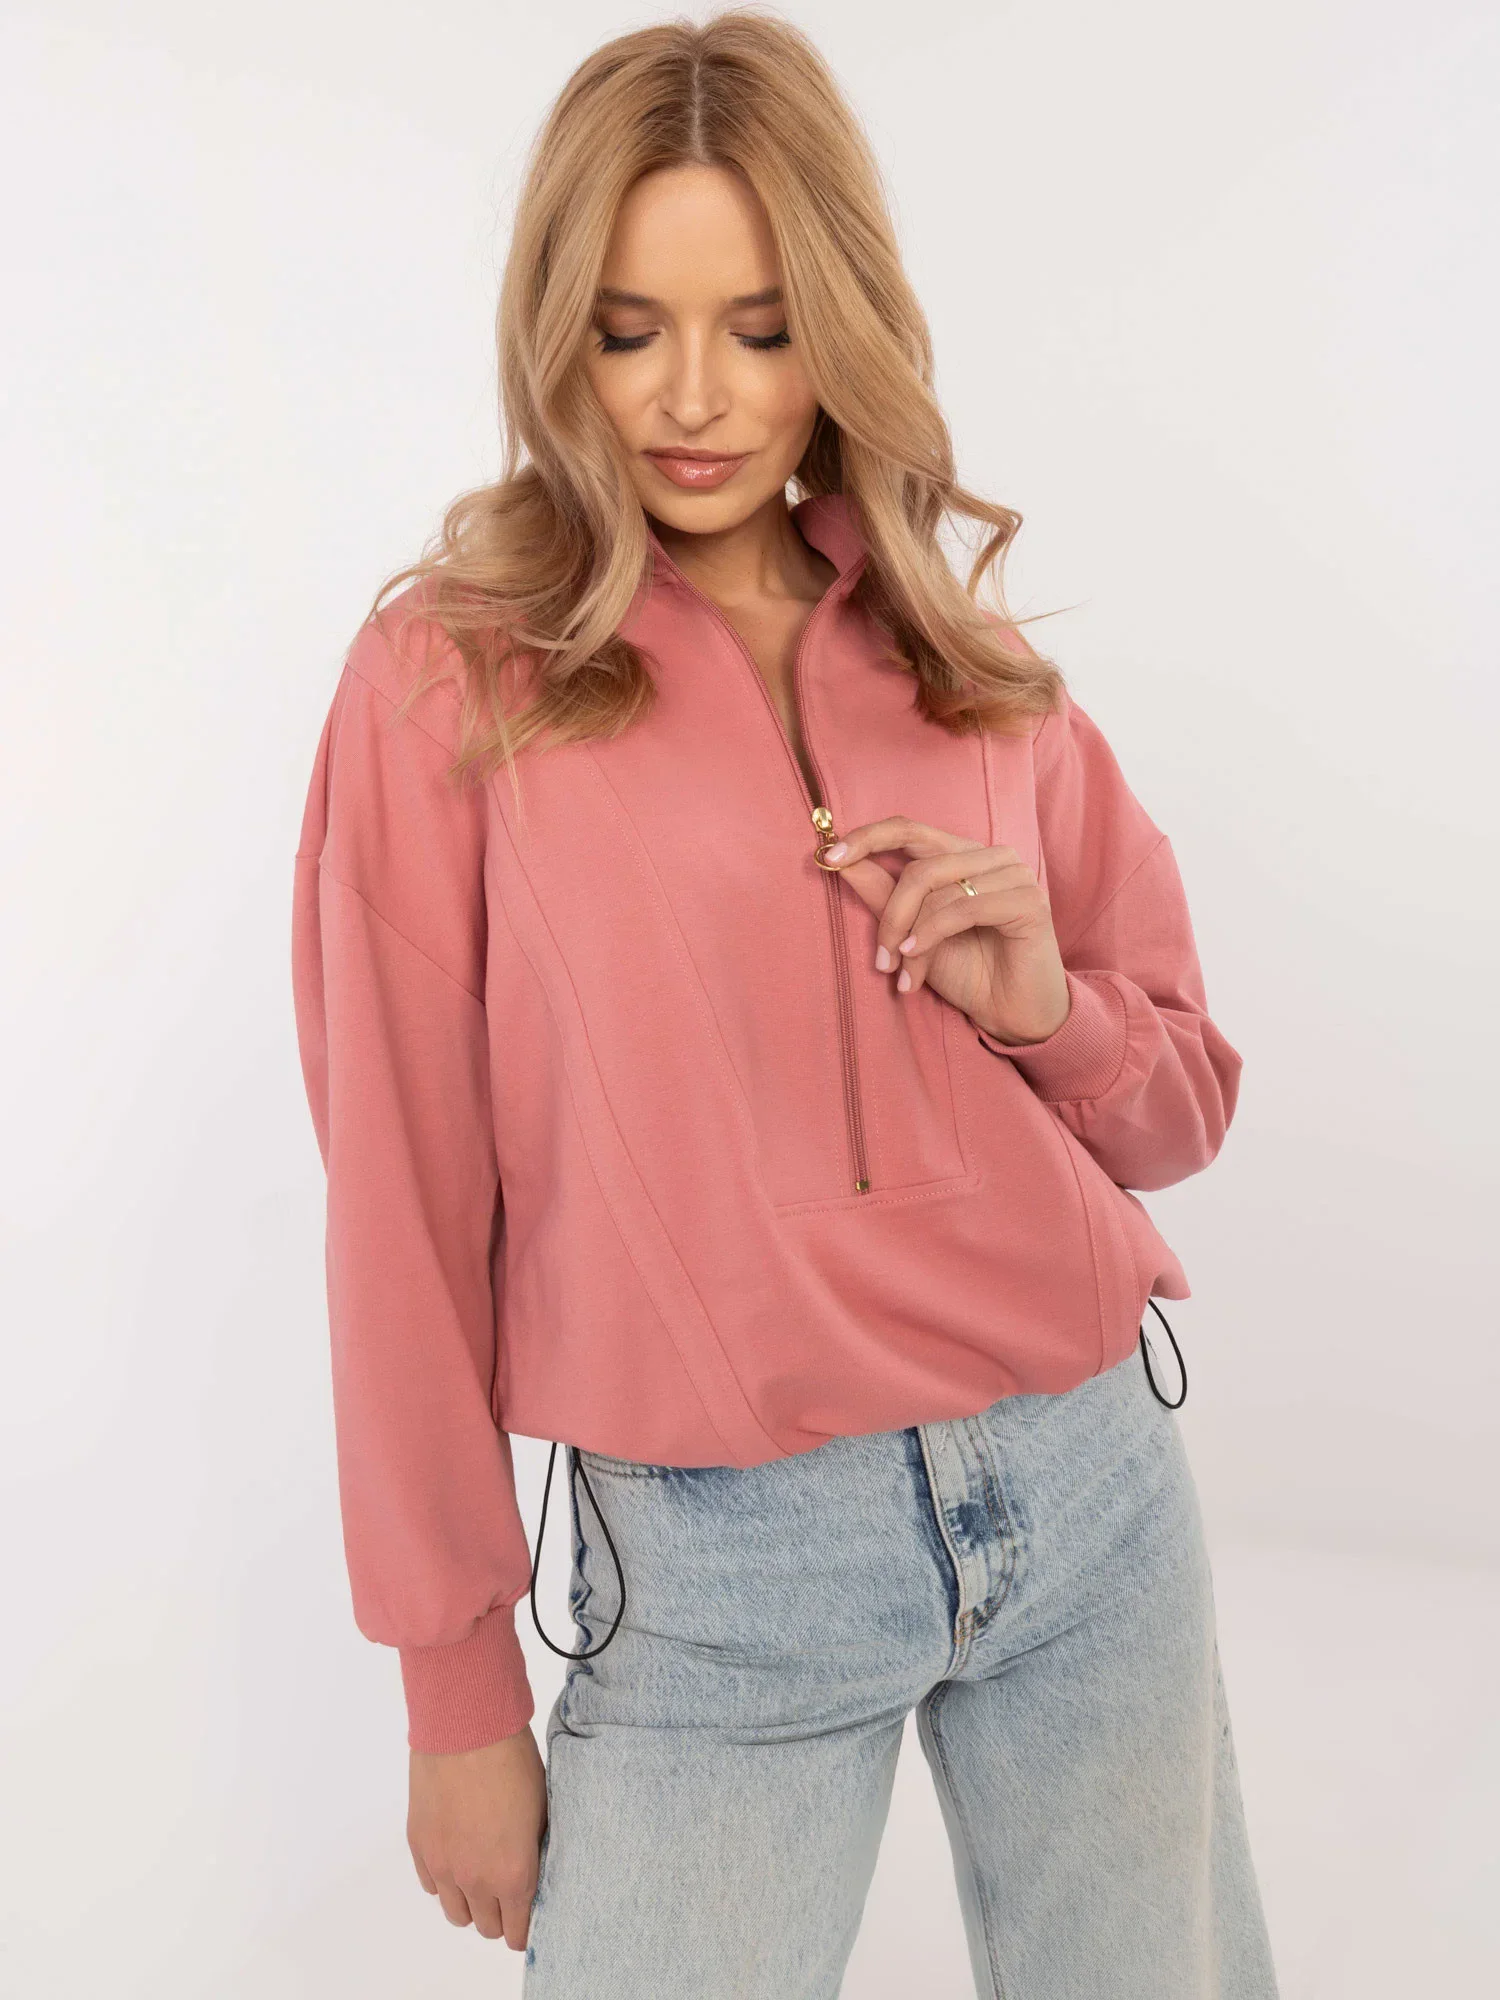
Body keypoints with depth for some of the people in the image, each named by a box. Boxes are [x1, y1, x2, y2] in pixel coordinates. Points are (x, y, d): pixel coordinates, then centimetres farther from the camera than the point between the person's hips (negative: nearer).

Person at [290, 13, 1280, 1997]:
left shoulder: (977, 662, 5)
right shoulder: (453, 675, -6)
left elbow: (1182, 1098, 12)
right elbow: (406, 1204, -5)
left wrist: (1042, 1005, -11)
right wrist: (459, 1683, -1)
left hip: (1093, 1484, 4)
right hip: (718, 1569, -3)